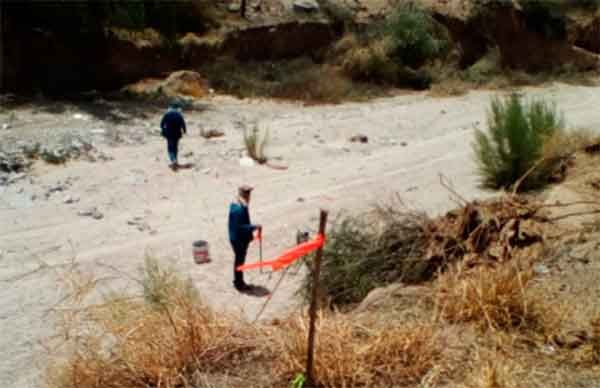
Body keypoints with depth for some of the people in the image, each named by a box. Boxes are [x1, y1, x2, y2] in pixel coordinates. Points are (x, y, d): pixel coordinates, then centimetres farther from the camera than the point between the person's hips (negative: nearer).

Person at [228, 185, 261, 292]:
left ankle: (238, 281, 35)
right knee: (240, 260, 4)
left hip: (236, 238, 10)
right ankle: (239, 284, 17)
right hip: (239, 239, -10)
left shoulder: (235, 204, 4)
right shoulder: (239, 209, -28)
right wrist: (254, 227, -25)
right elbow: (240, 226, -28)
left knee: (239, 259, 21)